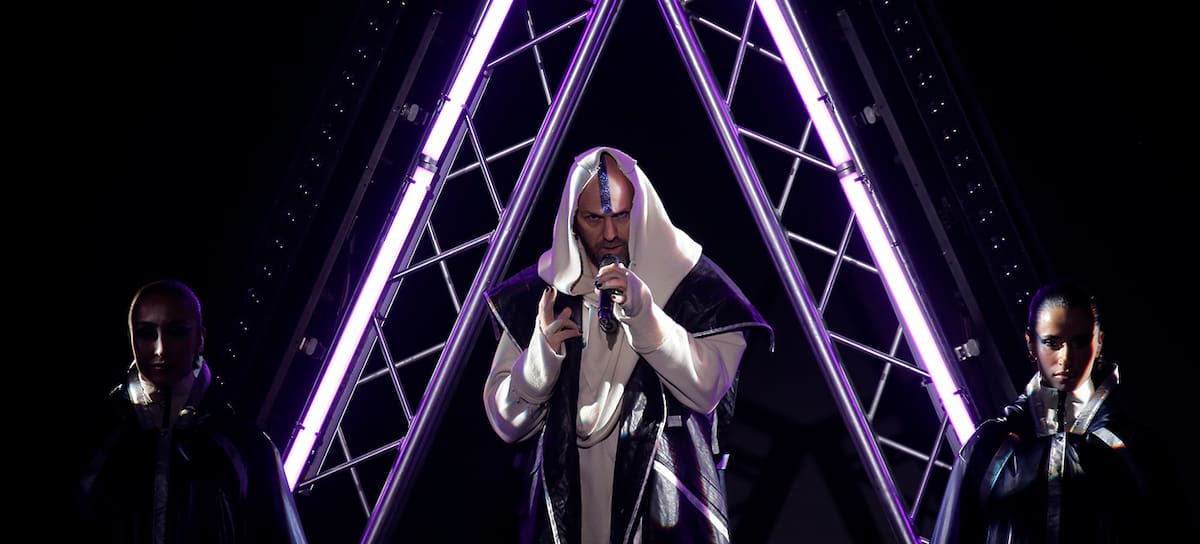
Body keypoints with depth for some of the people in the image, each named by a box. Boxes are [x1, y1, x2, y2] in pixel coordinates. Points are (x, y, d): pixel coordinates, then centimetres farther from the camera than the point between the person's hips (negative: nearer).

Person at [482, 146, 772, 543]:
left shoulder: (691, 283, -2)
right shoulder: (544, 291, 1)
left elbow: (708, 390, -14)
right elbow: (506, 423, 1)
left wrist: (644, 314, -23)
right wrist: (543, 353, -17)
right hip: (569, 507, 2)